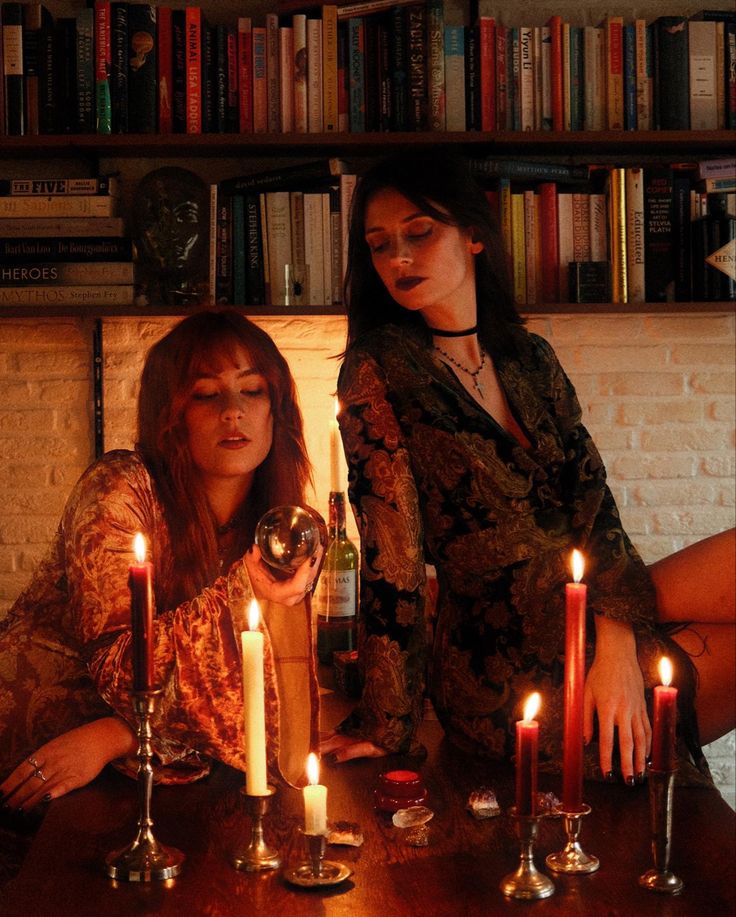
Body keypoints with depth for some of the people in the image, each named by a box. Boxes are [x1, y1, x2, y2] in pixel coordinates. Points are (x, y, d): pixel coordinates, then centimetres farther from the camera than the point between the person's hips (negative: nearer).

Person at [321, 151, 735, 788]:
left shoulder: (531, 359, 11)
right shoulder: (381, 371, -5)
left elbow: (591, 501, 2)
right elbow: (391, 549, -11)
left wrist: (617, 641, -14)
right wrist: (387, 725, -11)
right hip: (508, 667, -6)